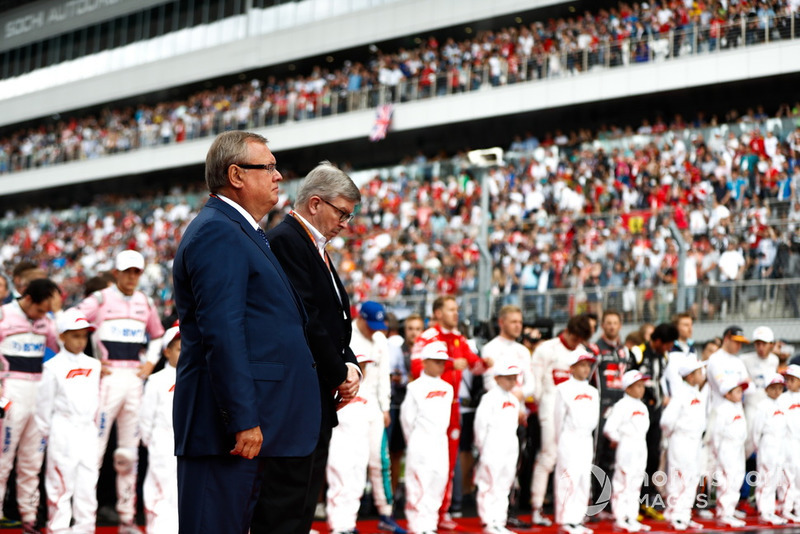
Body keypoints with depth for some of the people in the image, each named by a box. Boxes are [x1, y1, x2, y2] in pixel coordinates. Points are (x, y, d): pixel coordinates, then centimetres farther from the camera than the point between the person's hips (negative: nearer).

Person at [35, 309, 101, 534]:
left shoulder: (93, 365, 10)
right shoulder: (53, 366, -5)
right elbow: (44, 401, -1)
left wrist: (95, 423, 14)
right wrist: (47, 431, 2)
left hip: (88, 432, 5)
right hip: (63, 433, -4)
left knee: (88, 484, 6)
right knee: (60, 483, -1)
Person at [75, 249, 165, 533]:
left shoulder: (145, 303, 13)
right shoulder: (100, 299, -3)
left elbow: (157, 336, 27)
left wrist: (151, 363, 11)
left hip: (135, 378, 5)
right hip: (108, 377, -5)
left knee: (129, 449, 8)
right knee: (95, 445, -8)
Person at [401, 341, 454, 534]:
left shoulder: (447, 388, 10)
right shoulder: (415, 387, -6)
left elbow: (445, 417, 14)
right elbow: (407, 417, -3)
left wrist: (440, 435, 9)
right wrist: (413, 442, 3)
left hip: (440, 442, 6)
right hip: (421, 443, -6)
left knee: (438, 482, 5)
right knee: (419, 484, -6)